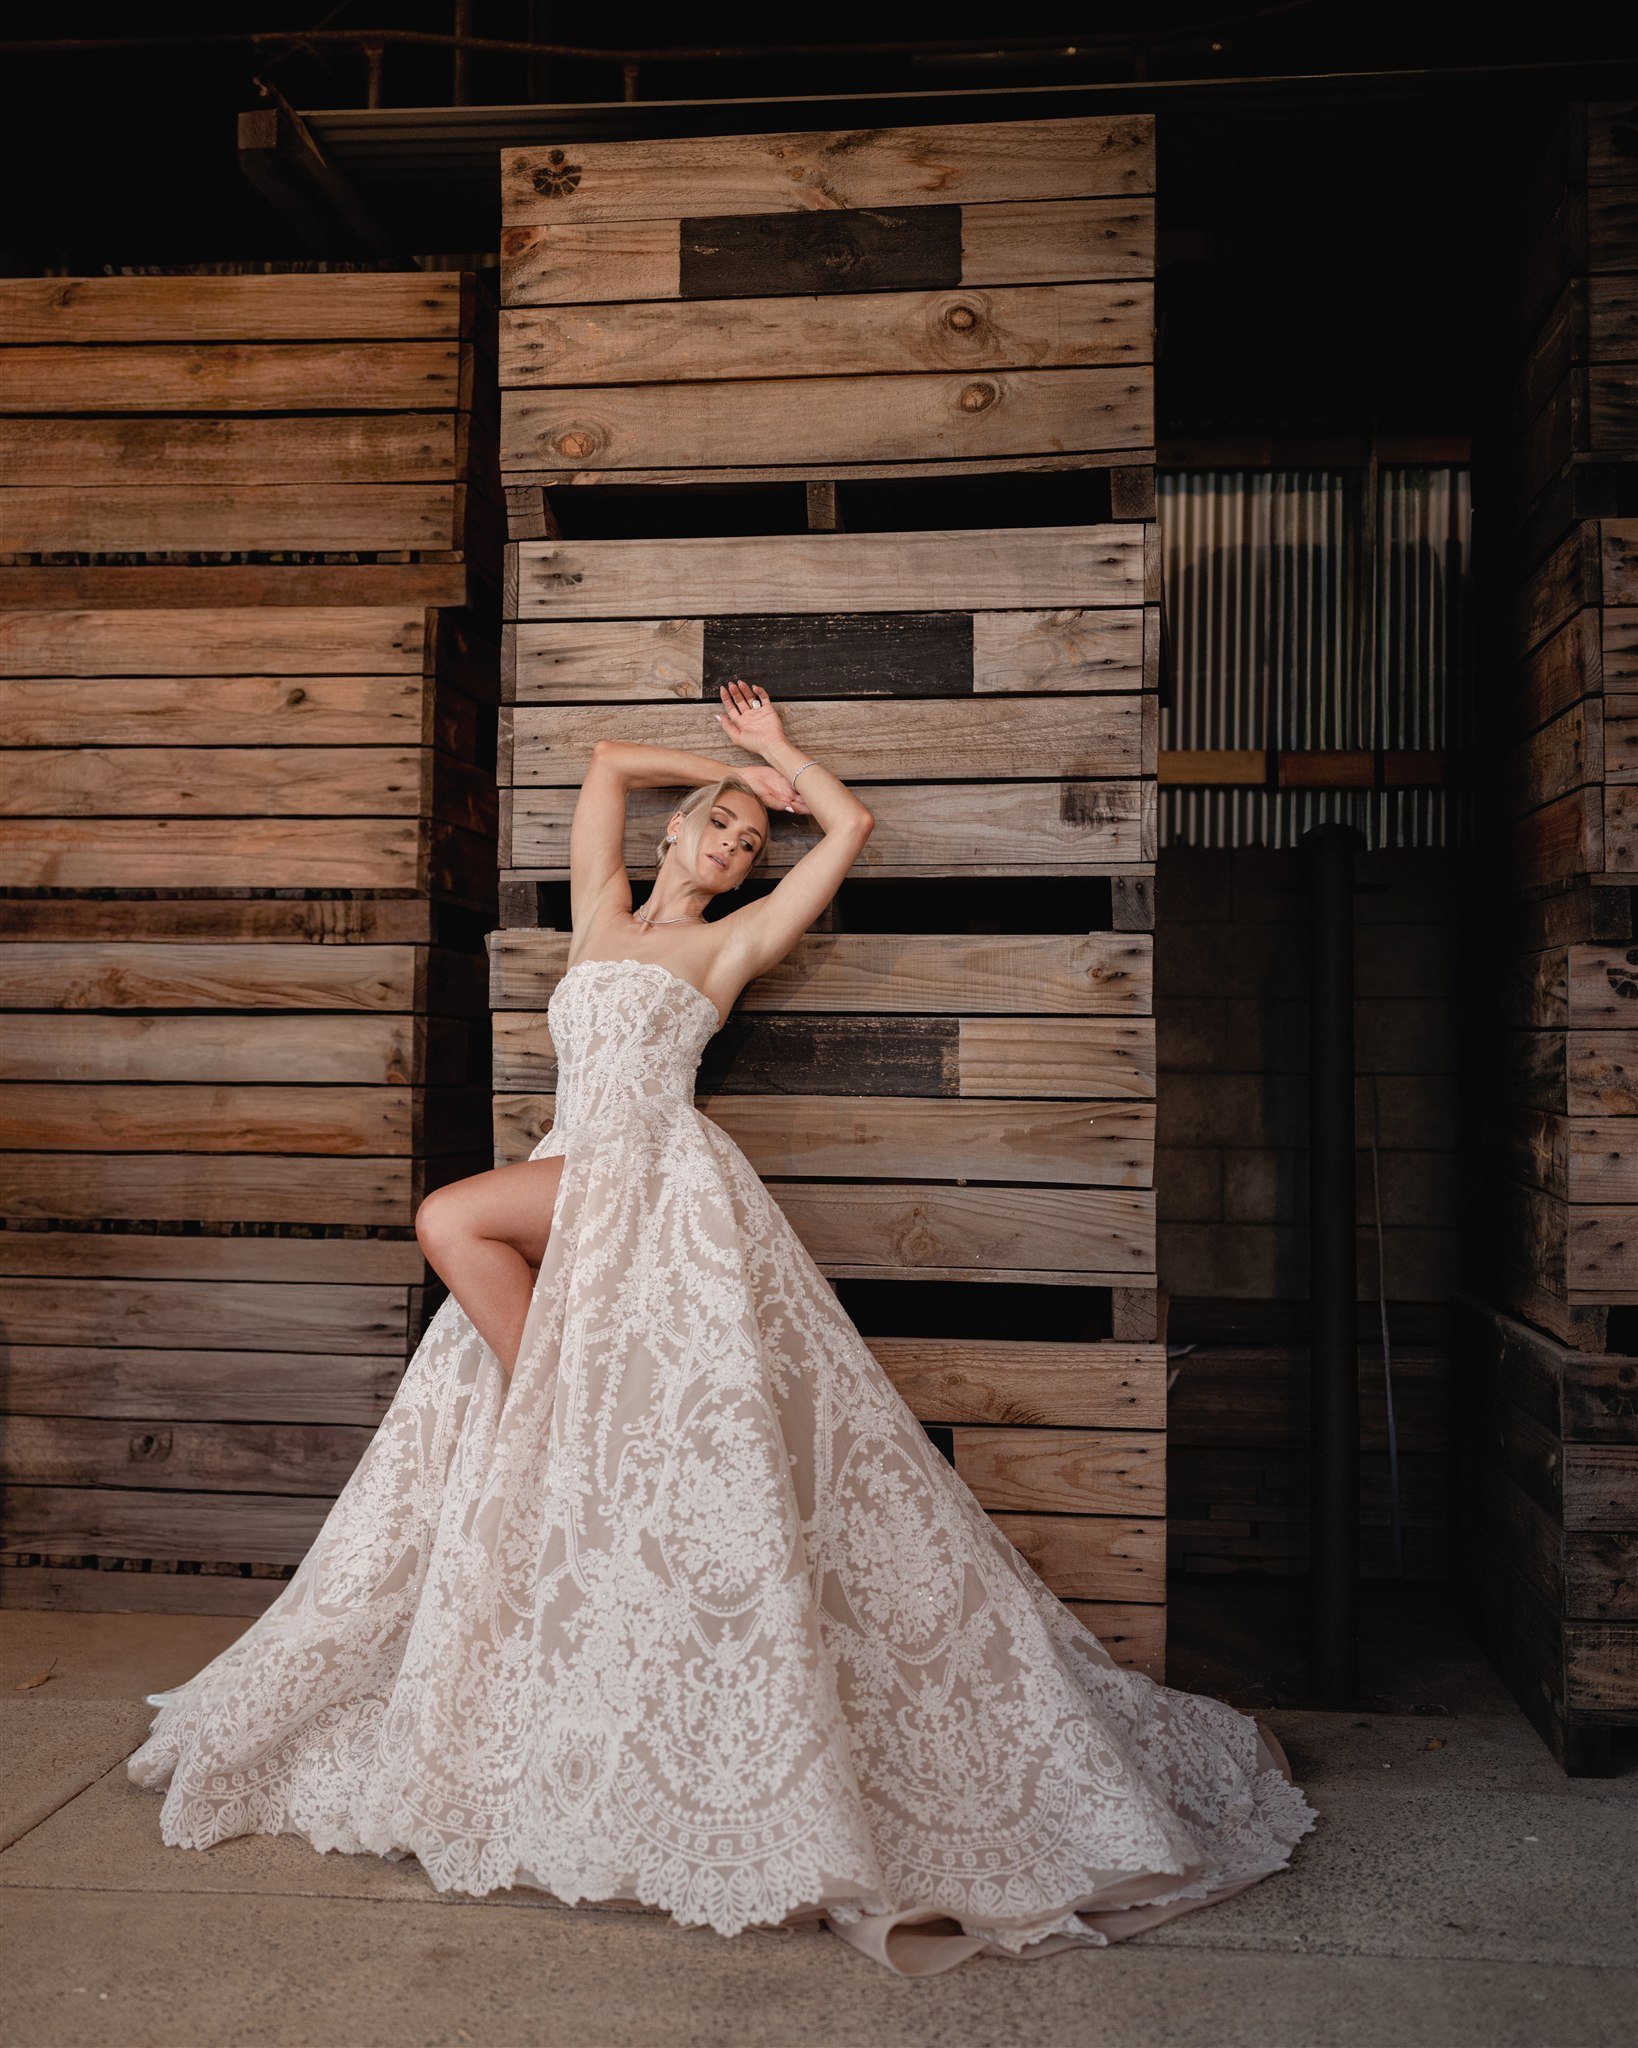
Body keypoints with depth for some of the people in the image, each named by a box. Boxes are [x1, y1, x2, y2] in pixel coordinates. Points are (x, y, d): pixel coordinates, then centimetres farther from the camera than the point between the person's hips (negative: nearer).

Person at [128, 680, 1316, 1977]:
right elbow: (605, 761, 28)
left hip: (659, 1185, -5)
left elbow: (851, 826, 10)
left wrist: (780, 755, 24)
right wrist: (722, 771, 31)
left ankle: (553, 1421, -17)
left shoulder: (732, 942, 9)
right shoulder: (603, 910, 22)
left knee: (451, 1218, -24)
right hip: (576, 1210, 5)